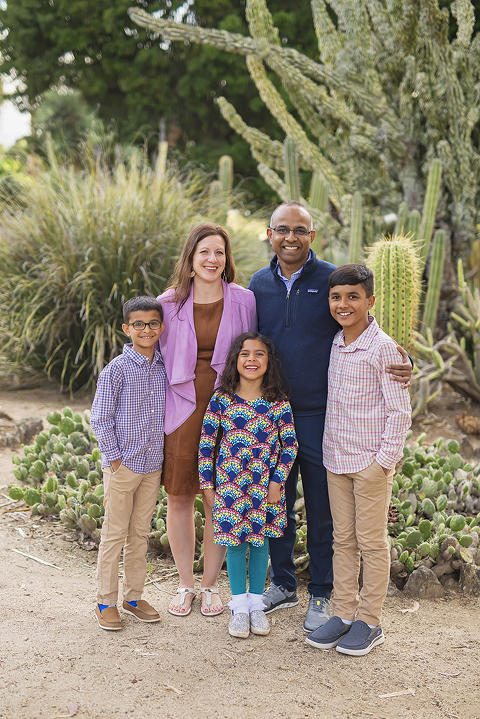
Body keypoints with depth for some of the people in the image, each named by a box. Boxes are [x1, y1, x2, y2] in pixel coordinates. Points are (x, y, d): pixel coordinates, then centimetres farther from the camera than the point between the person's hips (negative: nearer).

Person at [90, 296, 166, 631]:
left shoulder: (165, 368, 4)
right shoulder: (116, 370, -11)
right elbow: (100, 418, -9)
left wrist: (162, 452, 9)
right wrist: (114, 456, -10)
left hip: (153, 465, 5)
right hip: (122, 465, -5)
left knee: (140, 533, 14)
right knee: (114, 534, 3)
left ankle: (134, 596, 25)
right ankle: (106, 601, 14)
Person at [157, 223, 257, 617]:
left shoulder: (243, 300, 0)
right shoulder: (169, 303, 0)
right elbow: (158, 359, 8)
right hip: (182, 408, 1)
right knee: (179, 497, 6)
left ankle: (210, 584, 21)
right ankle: (185, 583, 23)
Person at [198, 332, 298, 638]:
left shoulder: (278, 402, -5)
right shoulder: (222, 399, -5)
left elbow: (290, 444, -1)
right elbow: (206, 442, 0)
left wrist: (277, 481, -7)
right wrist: (207, 483, -1)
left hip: (265, 485, 0)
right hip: (229, 483, 0)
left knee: (260, 541, 10)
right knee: (235, 542, 6)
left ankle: (256, 604, 25)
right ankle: (239, 606, 20)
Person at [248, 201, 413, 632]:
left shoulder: (332, 280, -4)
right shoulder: (259, 284, 7)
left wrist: (402, 365, -20)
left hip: (320, 416, -4)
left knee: (321, 509, 5)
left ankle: (321, 595, 20)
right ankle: (283, 584, 30)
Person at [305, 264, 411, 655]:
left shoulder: (383, 348, -12)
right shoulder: (336, 344, 7)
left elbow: (400, 410, -12)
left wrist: (385, 459, -14)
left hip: (371, 462, -6)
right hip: (336, 460, 6)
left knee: (372, 542, 5)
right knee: (343, 540, 13)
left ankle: (370, 621, 16)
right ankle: (343, 613, 23)